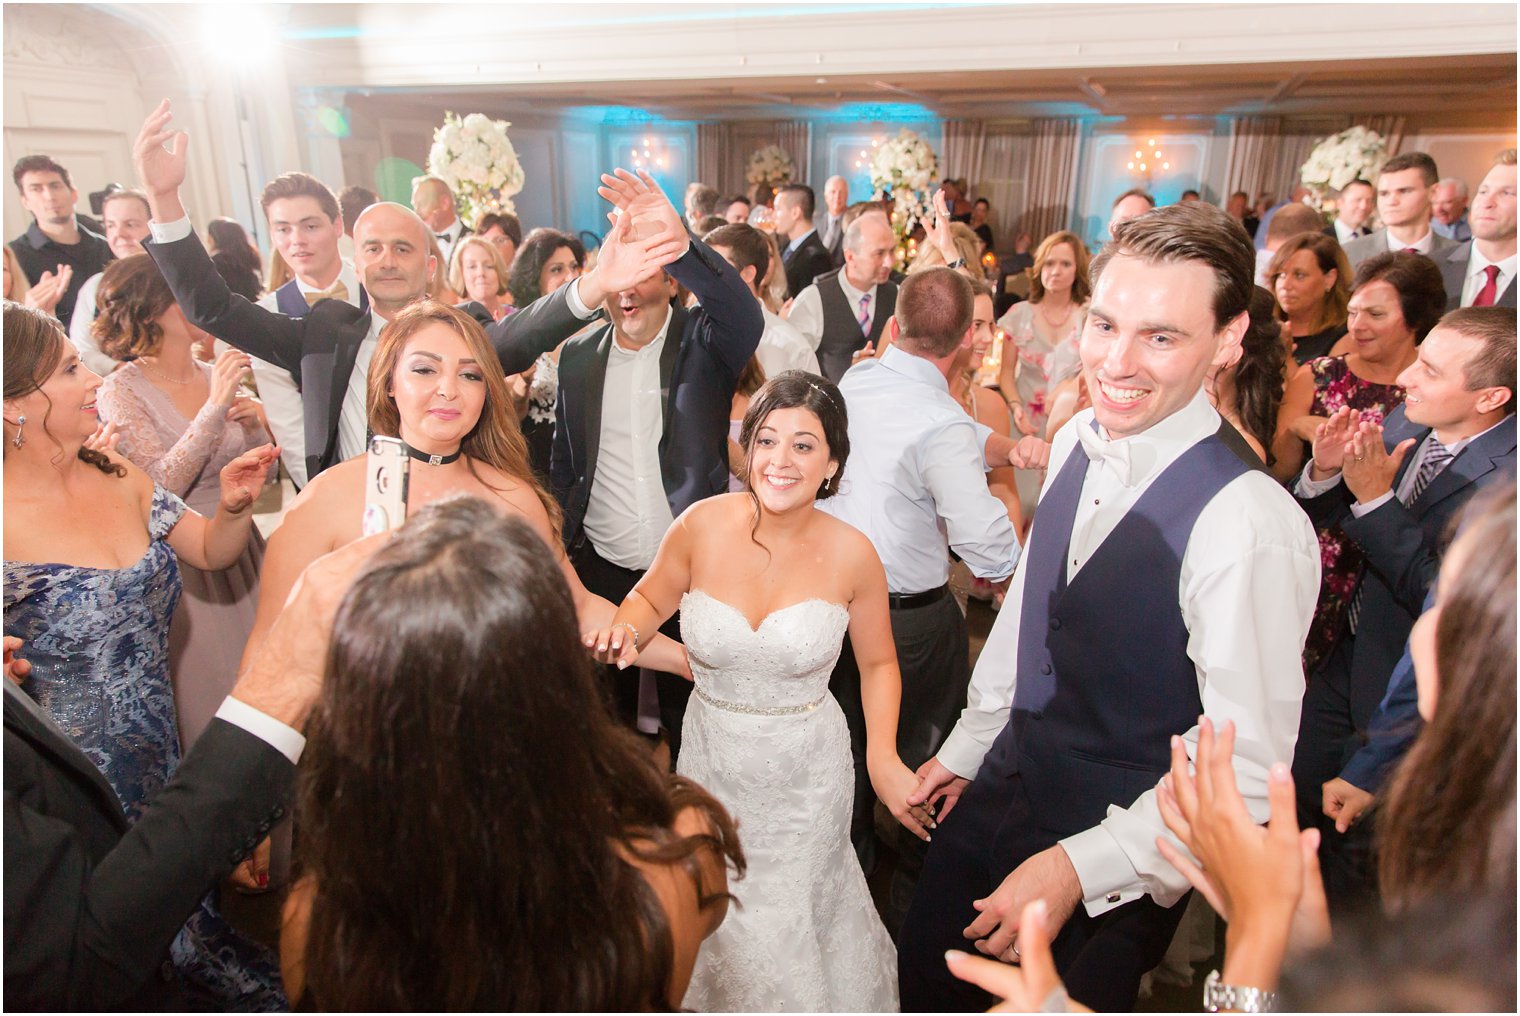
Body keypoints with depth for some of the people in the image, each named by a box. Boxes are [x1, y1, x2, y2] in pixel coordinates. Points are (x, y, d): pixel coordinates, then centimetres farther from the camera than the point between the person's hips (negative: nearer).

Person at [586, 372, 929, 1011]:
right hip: (713, 761, 1)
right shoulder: (703, 525, -15)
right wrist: (625, 628, -18)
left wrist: (884, 760, -11)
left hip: (806, 773, -1)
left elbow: (877, 663, 1)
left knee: (788, 921, 15)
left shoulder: (852, 555, -13)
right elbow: (651, 598, 4)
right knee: (720, 916, 20)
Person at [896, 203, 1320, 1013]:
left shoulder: (1250, 525, -27)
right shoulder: (1077, 442, -5)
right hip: (997, 795, 6)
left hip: (1111, 878, -6)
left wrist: (1078, 868, -23)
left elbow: (1247, 769, -22)